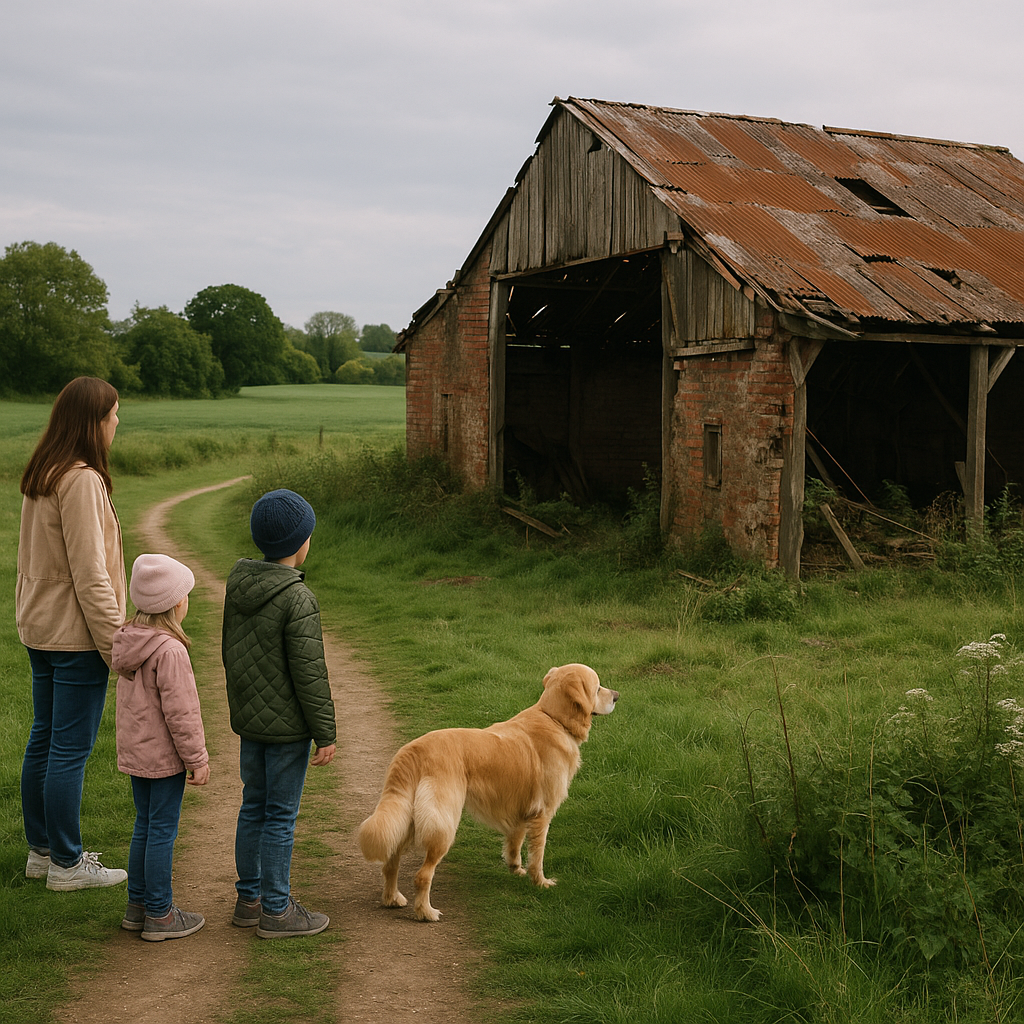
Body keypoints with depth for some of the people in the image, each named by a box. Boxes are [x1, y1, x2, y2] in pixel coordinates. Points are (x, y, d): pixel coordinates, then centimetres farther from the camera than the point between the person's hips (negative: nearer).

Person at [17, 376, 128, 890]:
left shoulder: (40, 477, 8)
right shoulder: (82, 481, -20)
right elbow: (90, 575, -21)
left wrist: (30, 615, 20)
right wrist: (117, 644, -16)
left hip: (40, 629, 9)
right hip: (75, 634, -9)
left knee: (43, 739, 16)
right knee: (70, 750, 1)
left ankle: (42, 849, 28)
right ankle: (66, 863, 11)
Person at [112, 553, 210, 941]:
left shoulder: (128, 642, 5)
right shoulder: (170, 650, -23)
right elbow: (180, 711, -22)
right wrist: (198, 759, -13)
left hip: (134, 750, 9)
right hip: (164, 756, -9)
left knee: (145, 825, 18)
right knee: (163, 830, 1)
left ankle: (137, 905, 26)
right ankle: (159, 914, 9)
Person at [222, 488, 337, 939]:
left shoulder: (238, 585, 3)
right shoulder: (297, 599, -21)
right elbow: (308, 673, -20)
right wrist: (326, 733, -13)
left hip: (248, 718, 8)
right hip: (286, 727, -8)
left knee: (254, 807, 17)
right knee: (281, 816, 2)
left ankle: (249, 899, 27)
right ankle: (276, 910, 12)